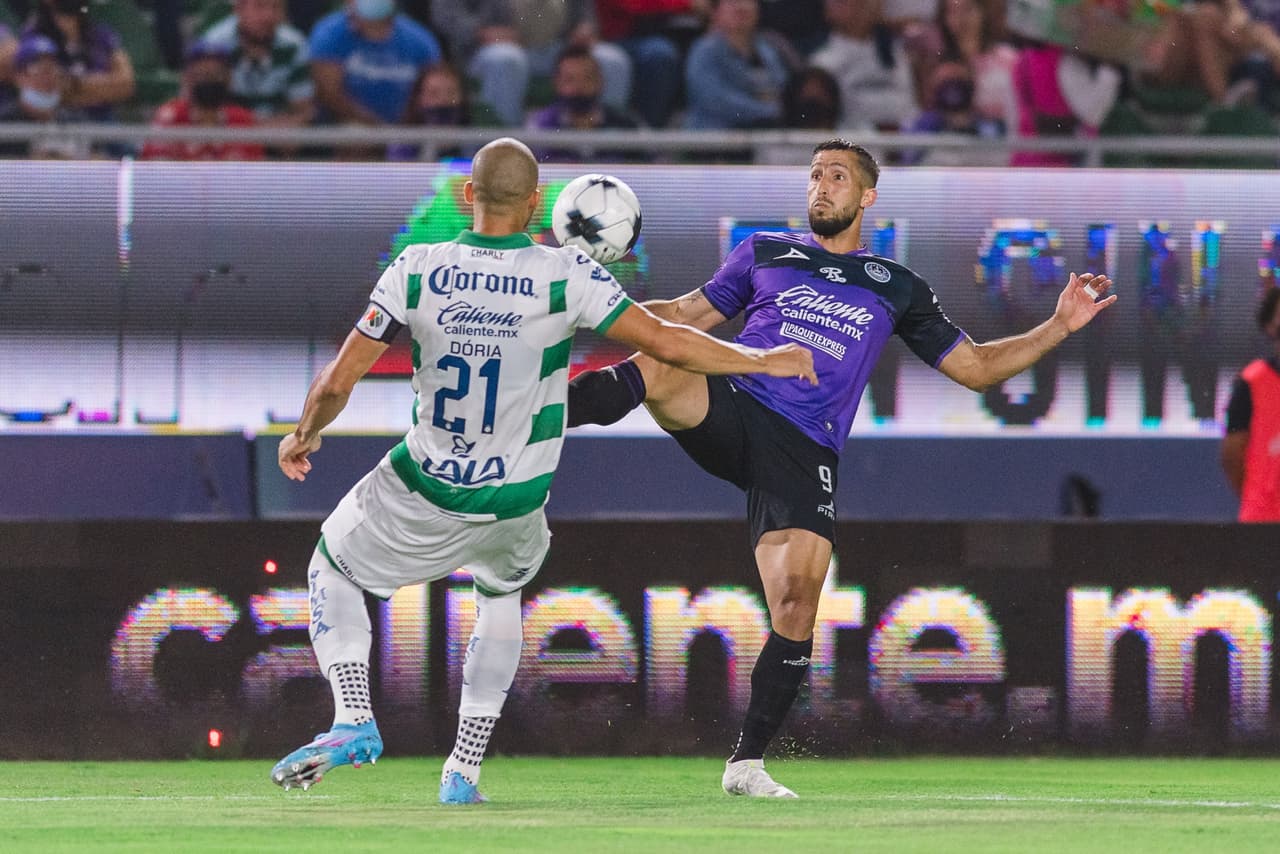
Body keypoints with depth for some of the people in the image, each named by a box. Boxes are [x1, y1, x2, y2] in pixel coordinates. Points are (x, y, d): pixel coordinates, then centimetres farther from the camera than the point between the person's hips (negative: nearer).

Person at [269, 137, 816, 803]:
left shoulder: (418, 270, -13)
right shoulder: (565, 276, -15)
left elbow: (337, 381, -10)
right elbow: (666, 343, -13)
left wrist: (304, 435, 11)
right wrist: (764, 361, 2)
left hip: (424, 494, -1)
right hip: (515, 505, 1)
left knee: (332, 568, 24)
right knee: (500, 593, 33)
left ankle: (353, 721, 3)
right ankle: (465, 769, 26)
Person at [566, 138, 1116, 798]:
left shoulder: (895, 288, 22)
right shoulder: (765, 252, 22)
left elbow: (974, 367, 25)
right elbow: (687, 316, 24)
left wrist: (1057, 328, 13)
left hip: (805, 454, 0)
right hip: (731, 409, 0)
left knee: (797, 598, -14)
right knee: (655, 367, -35)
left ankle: (746, 765, -2)